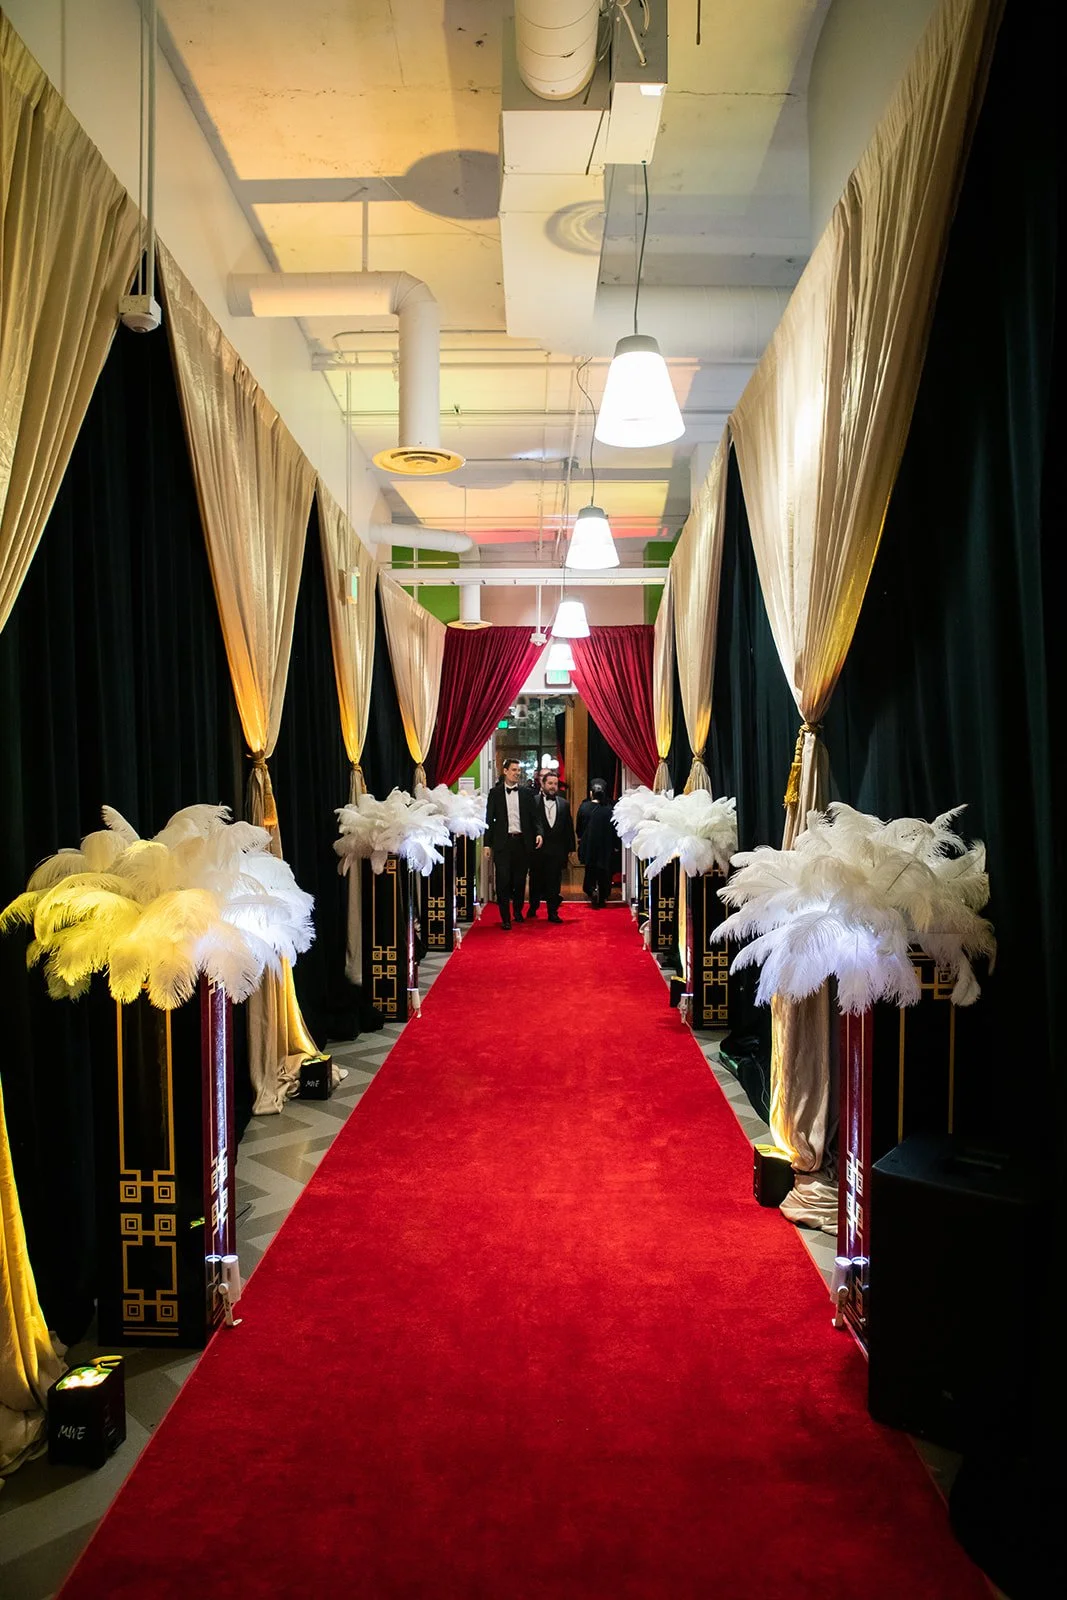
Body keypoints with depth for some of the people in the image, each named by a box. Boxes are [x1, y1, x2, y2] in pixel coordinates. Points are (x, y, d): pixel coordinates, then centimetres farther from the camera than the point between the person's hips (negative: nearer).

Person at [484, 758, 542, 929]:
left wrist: (538, 832, -11)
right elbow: (489, 819, 5)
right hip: (502, 842, -1)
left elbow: (533, 816, 7)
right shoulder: (495, 792, 5)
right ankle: (505, 918, 3)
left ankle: (518, 911, 29)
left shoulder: (527, 792, 8)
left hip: (522, 841, 2)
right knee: (503, 880, -4)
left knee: (520, 879, 9)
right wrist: (488, 843, 0)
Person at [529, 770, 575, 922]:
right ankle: (533, 907, 29)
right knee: (536, 880, 11)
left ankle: (553, 912, 8)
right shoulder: (534, 801, -3)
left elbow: (569, 827, 10)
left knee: (554, 882, 2)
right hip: (538, 849, -2)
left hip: (557, 851, 2)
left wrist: (570, 847, 6)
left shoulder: (563, 804, 8)